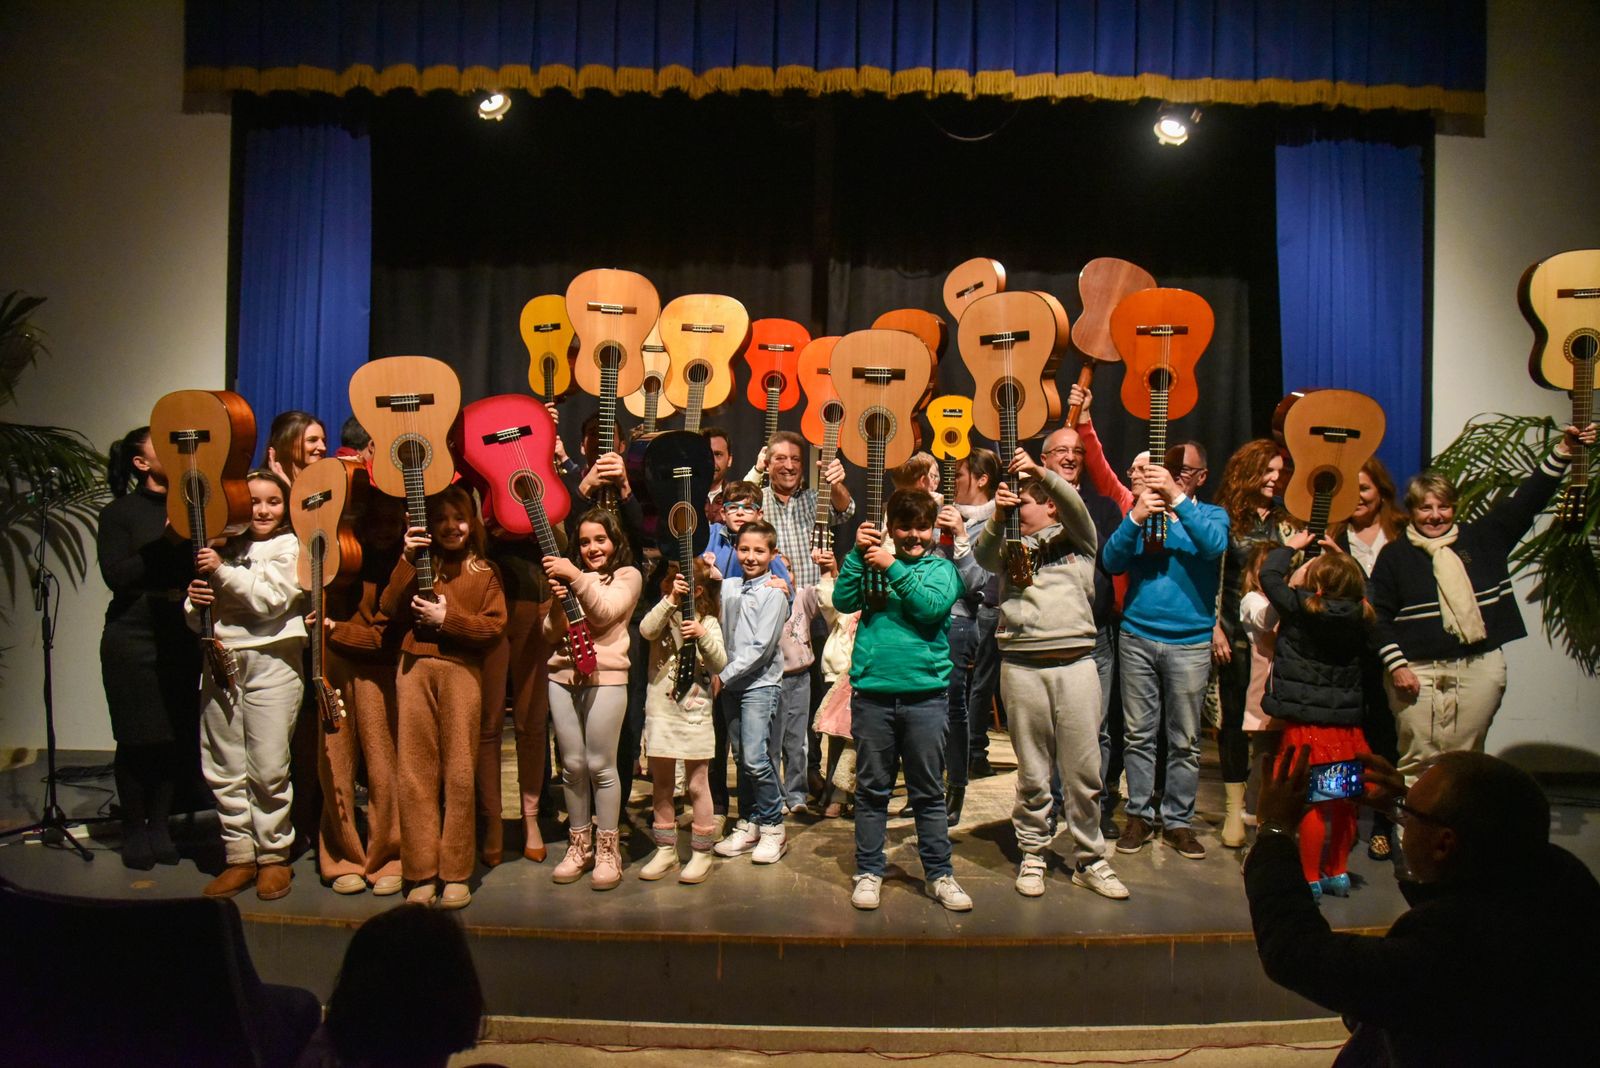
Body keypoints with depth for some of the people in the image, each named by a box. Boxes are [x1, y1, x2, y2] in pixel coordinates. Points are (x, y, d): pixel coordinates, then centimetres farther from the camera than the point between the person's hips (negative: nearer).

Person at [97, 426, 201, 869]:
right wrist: (166, 542, -16)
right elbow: (117, 576, -9)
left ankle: (160, 825, 17)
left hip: (182, 638, 3)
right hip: (133, 638, -3)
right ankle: (134, 829, 17)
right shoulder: (118, 513, 2)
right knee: (138, 739, 1)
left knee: (178, 736, 2)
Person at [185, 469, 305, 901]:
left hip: (271, 663, -5)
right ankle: (240, 855, 18)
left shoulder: (290, 547, 3)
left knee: (269, 768, -4)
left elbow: (270, 600, -12)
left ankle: (274, 855, 10)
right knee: (223, 768, 6)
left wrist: (222, 571, -12)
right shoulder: (226, 547, 16)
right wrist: (195, 603, -3)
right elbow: (197, 618, 18)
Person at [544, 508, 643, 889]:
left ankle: (607, 850, 8)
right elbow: (551, 636, 9)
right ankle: (579, 845, 20)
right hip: (563, 676, 4)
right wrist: (557, 605, -9)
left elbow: (605, 613, -14)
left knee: (600, 765, -3)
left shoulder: (627, 575, 4)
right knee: (572, 765, 7)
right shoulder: (568, 576, 17)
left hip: (605, 677, -4)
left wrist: (576, 577, -22)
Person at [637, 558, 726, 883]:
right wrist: (670, 600, -25)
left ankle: (701, 853, 11)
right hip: (661, 710, 3)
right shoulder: (662, 615, 5)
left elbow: (720, 664, -8)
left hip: (694, 711, -3)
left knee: (696, 783, 1)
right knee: (661, 781, 11)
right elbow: (646, 630, -18)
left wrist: (703, 635, -23)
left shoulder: (708, 622, 1)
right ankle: (666, 849, 23)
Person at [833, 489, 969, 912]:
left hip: (926, 693, -1)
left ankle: (940, 874, 18)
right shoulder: (874, 561, 12)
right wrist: (857, 553, -6)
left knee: (929, 791, 7)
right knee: (871, 788, 9)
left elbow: (933, 607, -11)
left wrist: (892, 568, -13)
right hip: (872, 691, 1)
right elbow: (843, 600, -2)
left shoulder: (942, 567, 8)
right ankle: (868, 871, 20)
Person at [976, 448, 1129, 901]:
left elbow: (1075, 507, -7)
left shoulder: (1077, 540, 12)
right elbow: (983, 555, -5)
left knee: (1084, 769, 2)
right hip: (1021, 665, 1)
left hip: (1075, 662, -1)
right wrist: (998, 517, -22)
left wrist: (1040, 472, -21)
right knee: (1032, 771, 6)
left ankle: (1089, 860, 14)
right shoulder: (1011, 546, 16)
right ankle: (1032, 855, 19)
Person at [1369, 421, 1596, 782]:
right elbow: (1381, 616, -1)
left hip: (1480, 668, 3)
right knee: (1416, 761, -1)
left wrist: (1563, 451, 0)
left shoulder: (1482, 538, 10)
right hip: (1417, 671, -2)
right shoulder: (1394, 555, 2)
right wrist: (1396, 665, -9)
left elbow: (1526, 500, 7)